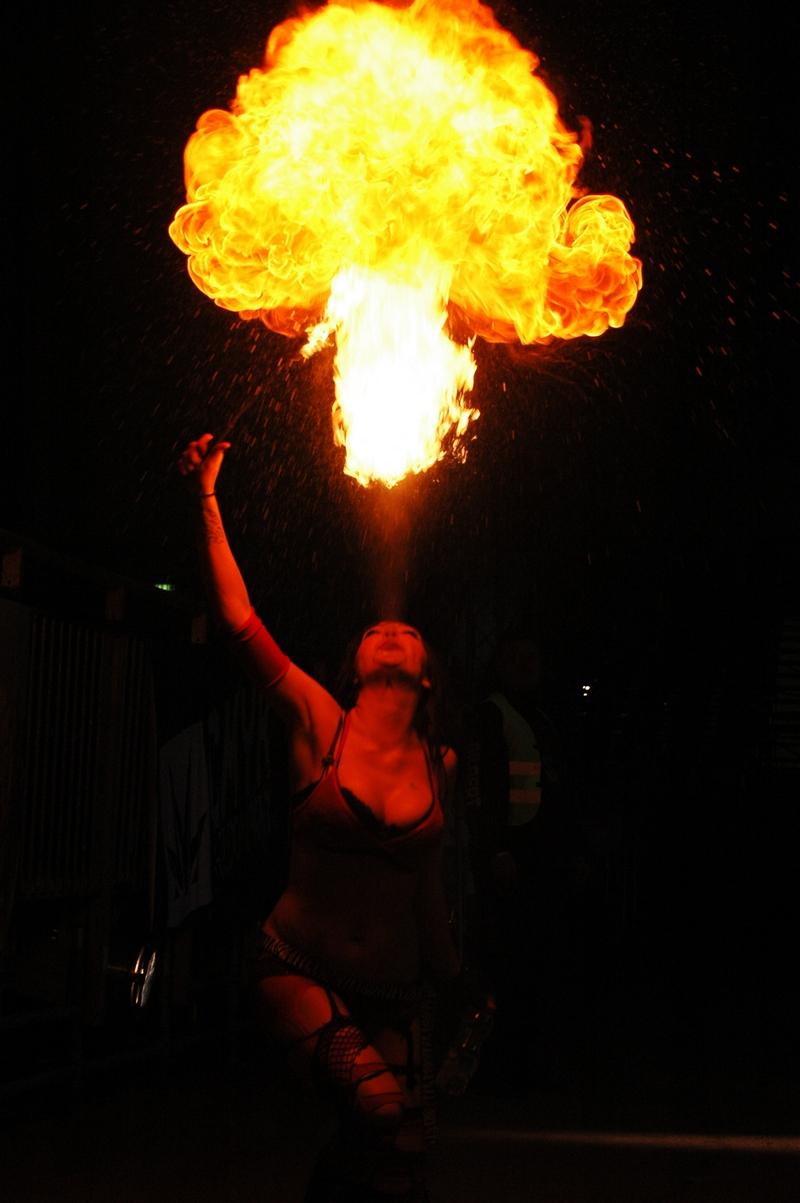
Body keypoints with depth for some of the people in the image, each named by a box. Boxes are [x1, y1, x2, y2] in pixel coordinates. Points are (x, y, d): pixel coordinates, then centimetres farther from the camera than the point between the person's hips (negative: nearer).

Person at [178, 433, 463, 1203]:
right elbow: (237, 617, -13)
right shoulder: (316, 725, -4)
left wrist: (450, 981, 23)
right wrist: (204, 500, -19)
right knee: (379, 1104, -26)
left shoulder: (439, 766, 3)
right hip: (297, 972, -3)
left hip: (395, 994, 3)